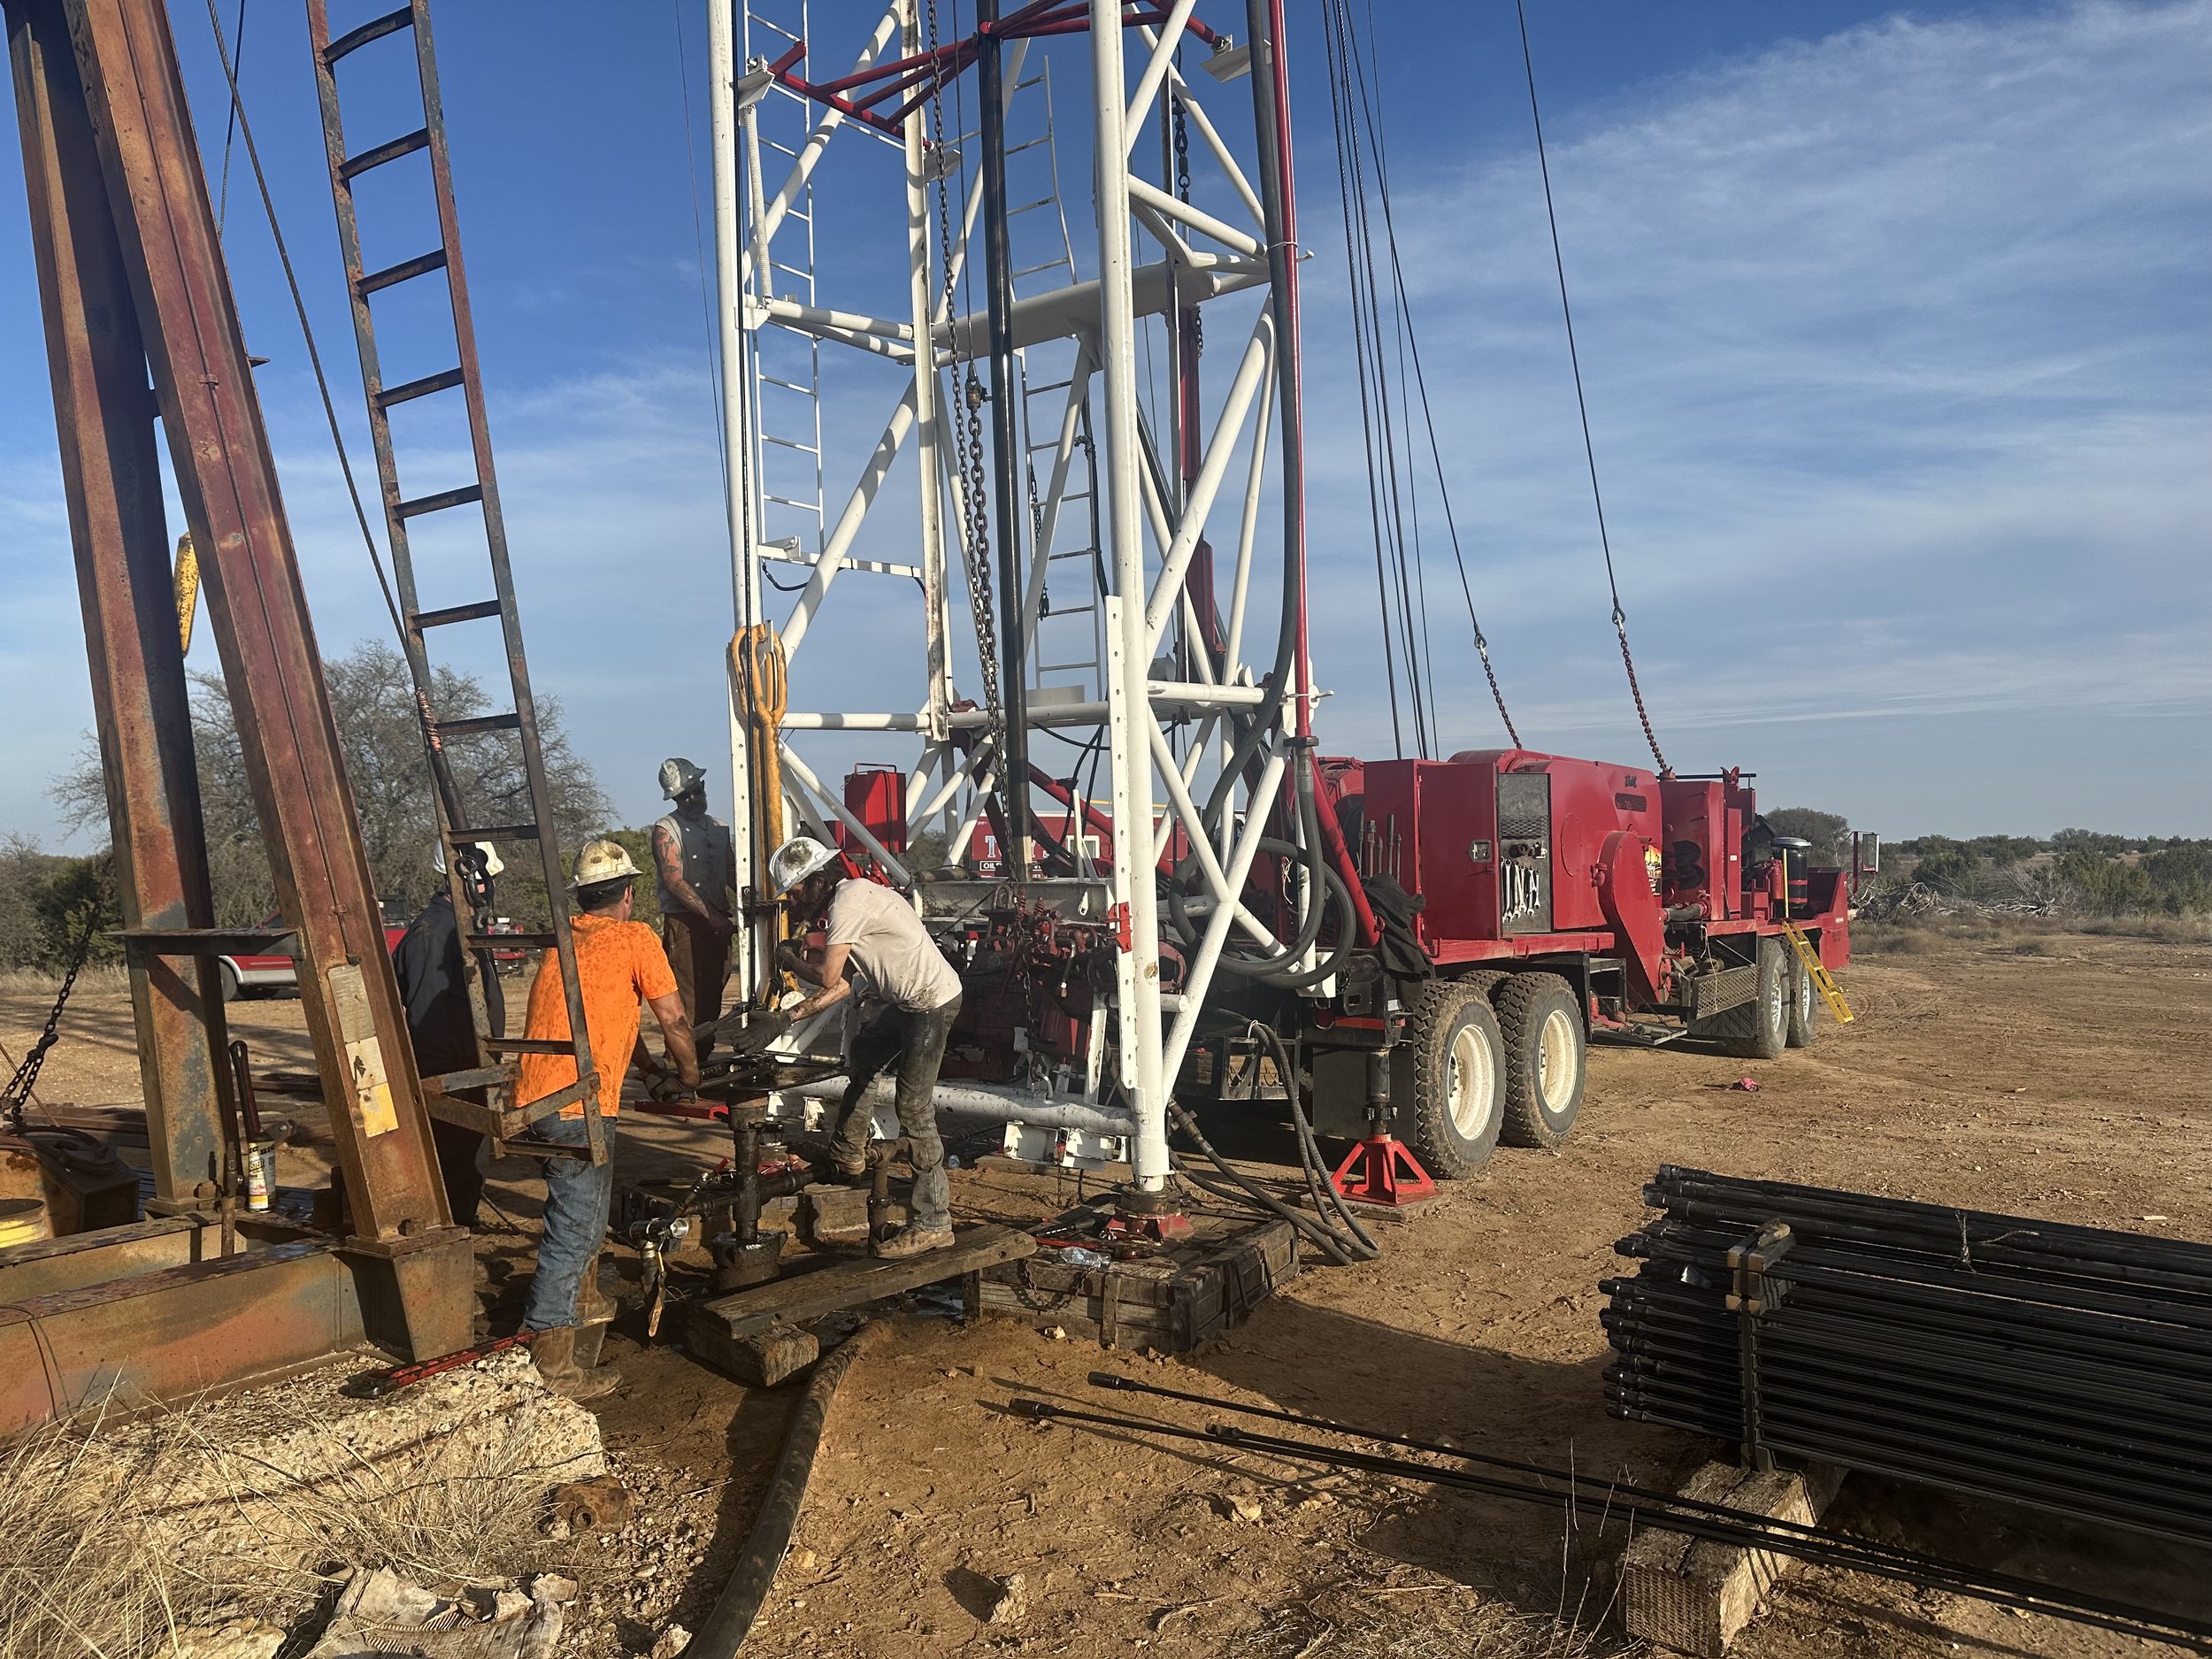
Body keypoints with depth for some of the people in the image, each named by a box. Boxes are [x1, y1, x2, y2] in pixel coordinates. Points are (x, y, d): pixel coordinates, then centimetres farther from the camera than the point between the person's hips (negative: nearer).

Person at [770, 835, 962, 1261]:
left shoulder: (849, 900, -17)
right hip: (911, 1002, 11)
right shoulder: (848, 899, 15)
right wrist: (788, 1017, 17)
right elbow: (840, 986, 19)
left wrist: (788, 957, 4)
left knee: (914, 1110, -10)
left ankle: (932, 1223, -6)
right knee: (861, 1055, 28)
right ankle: (847, 1157, 44)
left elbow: (826, 977, -15)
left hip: (932, 1003, -11)